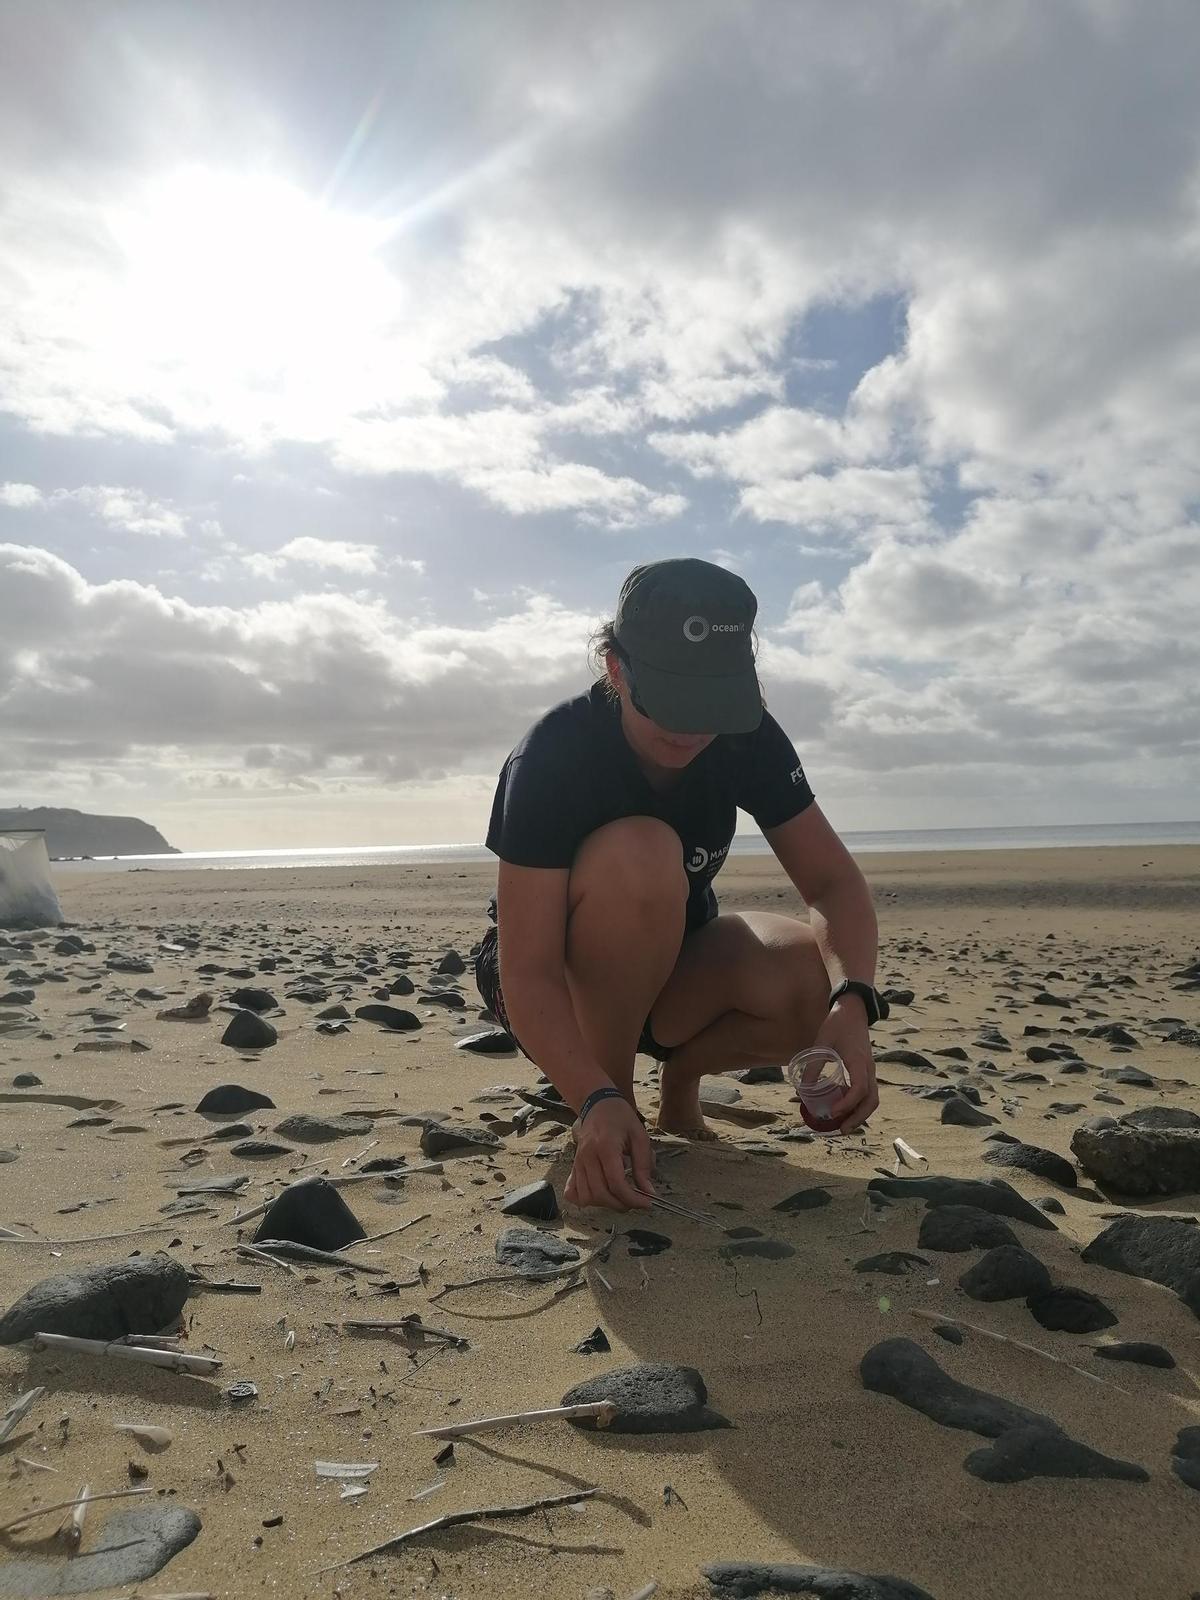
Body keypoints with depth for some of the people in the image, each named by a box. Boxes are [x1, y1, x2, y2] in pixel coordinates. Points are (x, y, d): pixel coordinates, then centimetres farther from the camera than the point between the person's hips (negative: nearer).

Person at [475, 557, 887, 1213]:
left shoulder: (748, 738, -14)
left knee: (812, 982, -28)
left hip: (671, 970, 4)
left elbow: (833, 880, -16)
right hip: (554, 987, -4)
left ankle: (680, 1083, 4)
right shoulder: (554, 755, -29)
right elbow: (528, 973, -32)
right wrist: (597, 1103, -46)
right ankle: (612, 1093, -17)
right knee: (640, 856, -36)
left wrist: (852, 1002, -35)